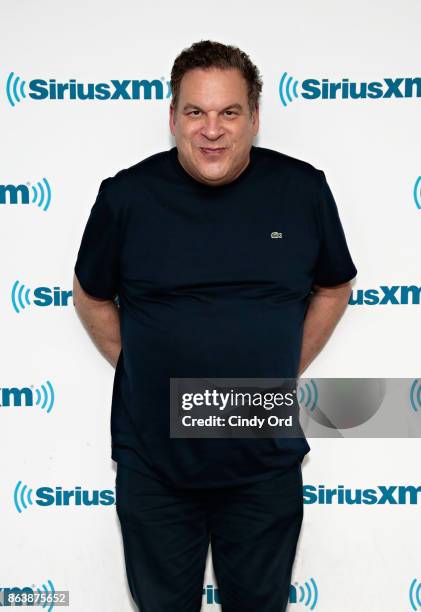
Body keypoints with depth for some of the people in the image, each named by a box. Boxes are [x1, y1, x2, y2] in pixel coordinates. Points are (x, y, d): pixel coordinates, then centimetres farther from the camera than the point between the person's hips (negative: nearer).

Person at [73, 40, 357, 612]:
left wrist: (286, 373, 5)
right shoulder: (127, 196, -8)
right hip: (153, 464, 0)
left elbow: (333, 288, 9)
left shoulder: (303, 190, -5)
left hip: (265, 463, 1)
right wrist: (138, 372, 2)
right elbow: (92, 296, 7)